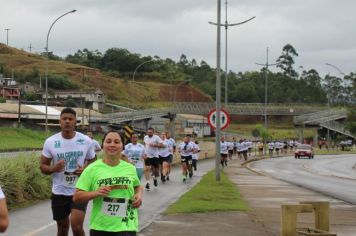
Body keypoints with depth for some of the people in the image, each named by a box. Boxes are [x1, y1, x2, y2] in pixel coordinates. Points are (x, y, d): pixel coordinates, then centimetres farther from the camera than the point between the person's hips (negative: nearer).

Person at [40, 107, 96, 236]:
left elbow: (92, 161, 9)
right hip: (59, 192, 2)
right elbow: (43, 166, 2)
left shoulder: (86, 141, -5)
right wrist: (53, 168, -21)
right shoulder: (50, 142, -5)